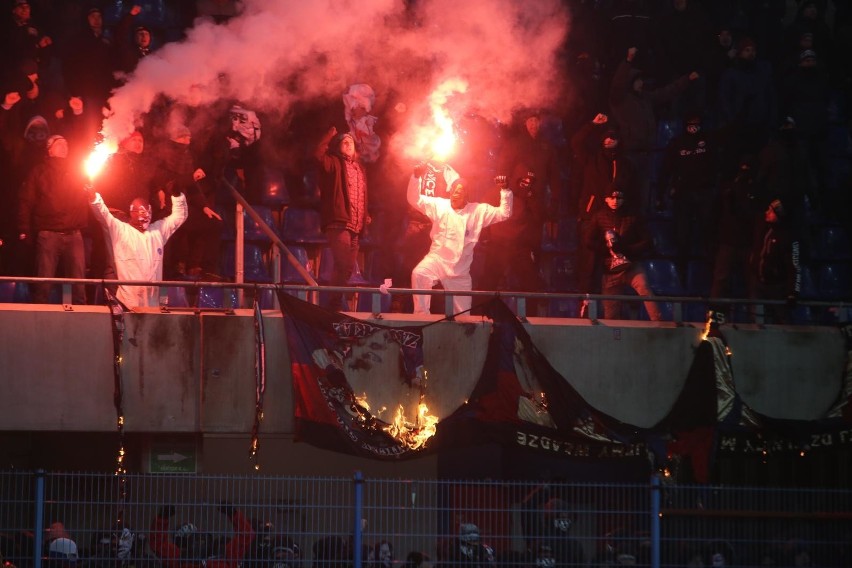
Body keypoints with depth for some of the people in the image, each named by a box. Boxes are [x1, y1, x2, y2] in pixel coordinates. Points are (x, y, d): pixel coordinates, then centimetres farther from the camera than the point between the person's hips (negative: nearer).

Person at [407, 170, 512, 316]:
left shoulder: (478, 211, 0)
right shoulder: (439, 205, -1)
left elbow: (504, 214, -3)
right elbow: (414, 199, -5)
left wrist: (505, 191, -15)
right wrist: (416, 177, -19)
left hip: (460, 270, 1)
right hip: (438, 259, -1)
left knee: (462, 314, 7)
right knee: (419, 274, -35)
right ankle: (421, 315, -27)